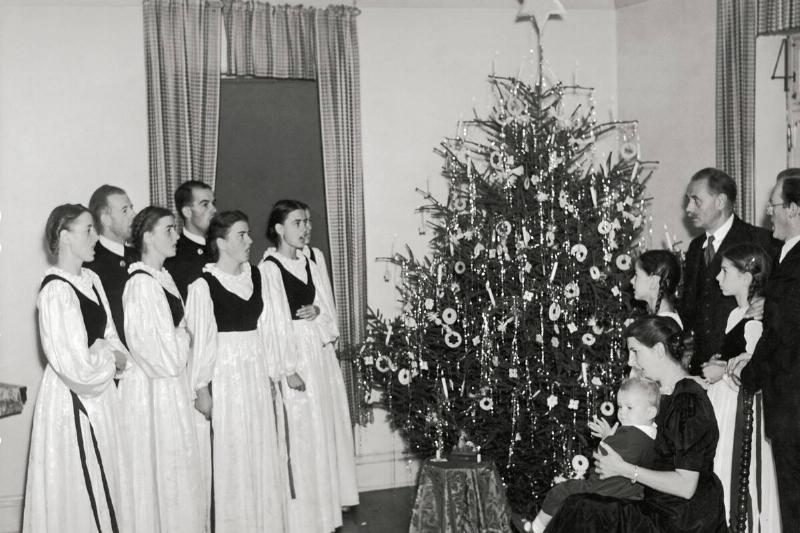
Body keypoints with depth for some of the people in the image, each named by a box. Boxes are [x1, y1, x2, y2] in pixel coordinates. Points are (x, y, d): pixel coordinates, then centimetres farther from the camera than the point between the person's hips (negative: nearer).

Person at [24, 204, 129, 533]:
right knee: (76, 493, 5)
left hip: (99, 395, 8)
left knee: (104, 488, 16)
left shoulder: (91, 280, 5)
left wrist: (115, 356, -6)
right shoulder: (56, 290, -20)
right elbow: (76, 366, -23)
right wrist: (112, 359, -5)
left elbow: (109, 335, 15)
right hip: (71, 398, -8)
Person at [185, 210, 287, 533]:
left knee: (264, 452, 11)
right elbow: (201, 339, -11)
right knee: (234, 456, 2)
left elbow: (262, 328, 9)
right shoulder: (204, 285, -12)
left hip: (258, 374, 6)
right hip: (226, 376, -6)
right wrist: (201, 388, -10)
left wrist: (270, 374, 8)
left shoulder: (255, 276, 6)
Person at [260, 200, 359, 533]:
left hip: (322, 355, 7)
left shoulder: (310, 266, 12)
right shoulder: (269, 269, -9)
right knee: (301, 437, -4)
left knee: (328, 429, 11)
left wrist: (318, 311, -8)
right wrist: (288, 370, -18)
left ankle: (328, 504, 23)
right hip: (294, 357, -7)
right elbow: (274, 324, -13)